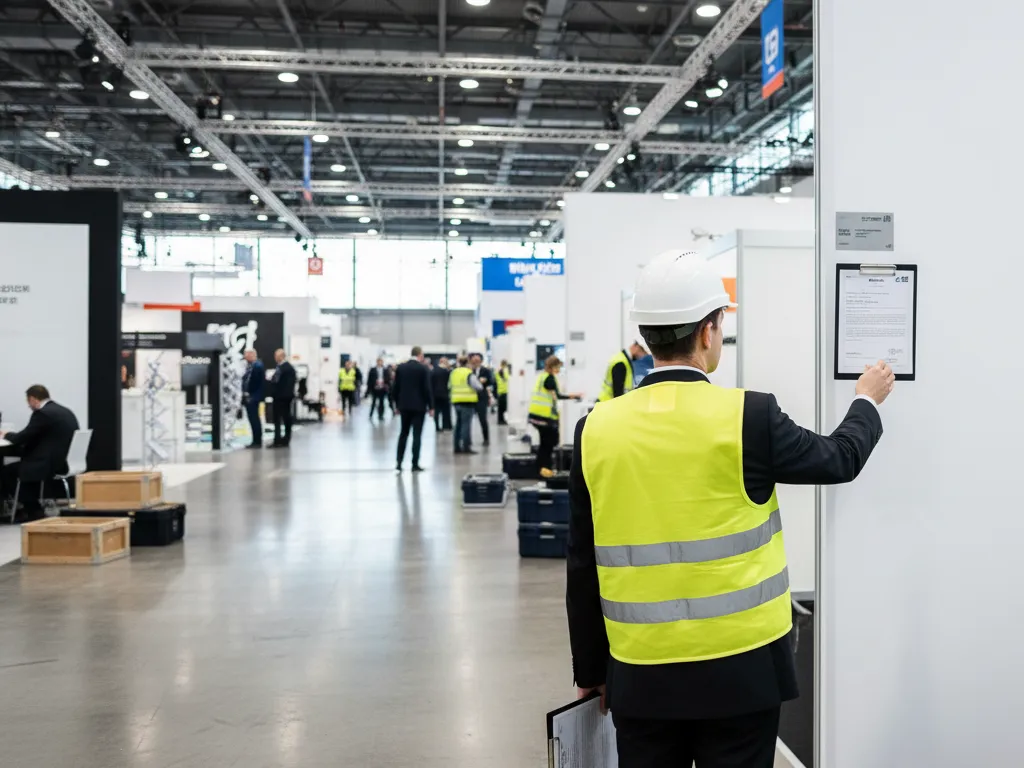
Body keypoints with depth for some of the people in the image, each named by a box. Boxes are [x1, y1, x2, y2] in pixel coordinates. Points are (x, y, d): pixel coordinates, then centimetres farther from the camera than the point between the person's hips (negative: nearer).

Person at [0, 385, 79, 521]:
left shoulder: (42, 413, -13)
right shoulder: (65, 411, 14)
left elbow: (21, 438, -10)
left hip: (51, 464, -10)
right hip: (65, 461, 10)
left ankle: (32, 510, 16)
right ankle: (33, 508, 27)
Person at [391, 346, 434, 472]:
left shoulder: (400, 367, 4)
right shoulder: (423, 368, -8)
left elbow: (396, 387, 6)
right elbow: (427, 389, -10)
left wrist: (398, 405, 14)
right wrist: (431, 406, -4)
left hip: (404, 405, 4)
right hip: (419, 406, -4)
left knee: (403, 433, 13)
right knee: (417, 435, 0)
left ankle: (399, 462, 6)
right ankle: (415, 464, 0)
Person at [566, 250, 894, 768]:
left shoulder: (596, 428, -5)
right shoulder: (748, 415, -13)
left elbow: (583, 568, 1)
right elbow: (840, 459, 6)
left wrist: (591, 670, 12)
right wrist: (868, 400, 26)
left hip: (640, 676, 3)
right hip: (738, 671, -2)